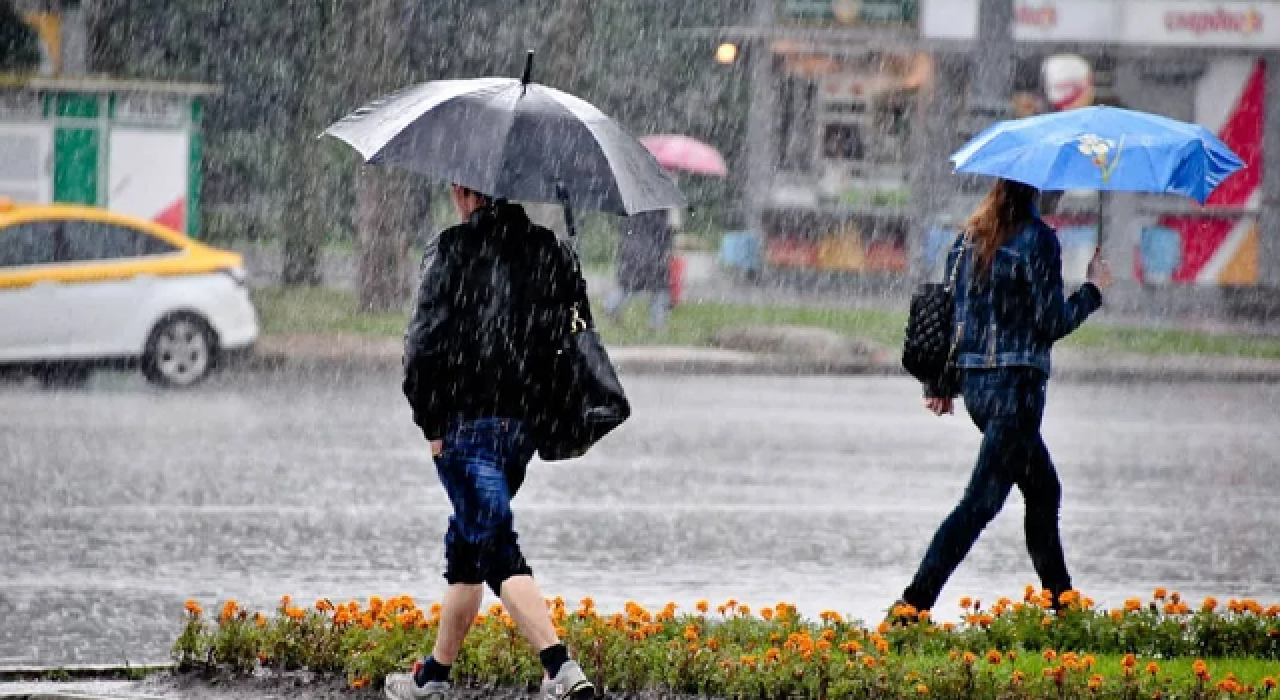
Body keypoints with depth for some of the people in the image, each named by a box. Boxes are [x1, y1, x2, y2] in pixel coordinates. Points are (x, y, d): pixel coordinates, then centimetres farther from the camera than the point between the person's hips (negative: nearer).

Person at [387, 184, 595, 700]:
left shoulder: (453, 250, -9)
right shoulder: (546, 249, 9)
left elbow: (426, 341, -13)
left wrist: (431, 424, -6)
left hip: (468, 423, -7)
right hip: (523, 424, 7)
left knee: (498, 551, -10)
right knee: (465, 544, 20)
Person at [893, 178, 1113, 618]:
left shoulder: (971, 237, 10)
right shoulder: (1037, 240, -12)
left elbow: (946, 308, 12)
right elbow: (1051, 323, -13)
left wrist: (939, 383, 18)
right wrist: (1093, 290, 3)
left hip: (974, 381, 8)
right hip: (1016, 383, -8)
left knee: (1044, 491, 21)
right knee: (982, 499, -8)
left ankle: (1060, 601, 27)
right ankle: (915, 602, -17)